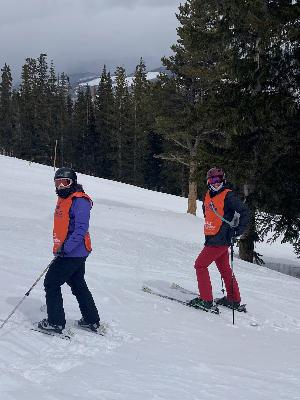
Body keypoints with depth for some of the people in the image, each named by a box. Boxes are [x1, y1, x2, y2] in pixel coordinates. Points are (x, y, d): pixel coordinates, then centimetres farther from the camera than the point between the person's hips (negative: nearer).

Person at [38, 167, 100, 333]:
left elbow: (81, 229, -24)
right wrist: (59, 248, 24)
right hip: (73, 252, 10)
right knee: (78, 285, 18)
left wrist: (65, 247, -29)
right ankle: (92, 320, 28)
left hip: (73, 253, -10)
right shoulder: (63, 200, 13)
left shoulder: (80, 201, -17)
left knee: (51, 283, -4)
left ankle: (56, 322, 4)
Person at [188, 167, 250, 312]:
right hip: (212, 238, 9)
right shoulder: (208, 195, 10)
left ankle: (206, 300, -6)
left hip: (220, 240, -9)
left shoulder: (228, 196, -13)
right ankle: (234, 299, 28)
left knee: (200, 265, -7)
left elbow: (244, 212, -15)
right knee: (225, 269, 17)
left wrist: (237, 231, -16)